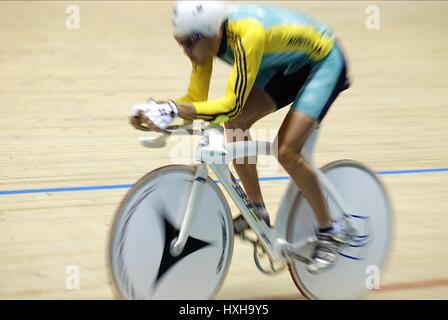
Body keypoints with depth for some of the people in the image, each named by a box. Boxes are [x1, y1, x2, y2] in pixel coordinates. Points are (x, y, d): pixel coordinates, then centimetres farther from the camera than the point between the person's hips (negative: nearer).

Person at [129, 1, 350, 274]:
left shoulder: (246, 35, -38)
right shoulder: (206, 38, -15)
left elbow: (232, 105, -41)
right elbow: (196, 99, -12)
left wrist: (172, 109, -47)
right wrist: (155, 110, -29)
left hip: (324, 60, -8)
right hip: (284, 65, 8)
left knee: (287, 150, -19)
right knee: (236, 123, -11)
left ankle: (329, 232, -1)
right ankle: (257, 211, 6)